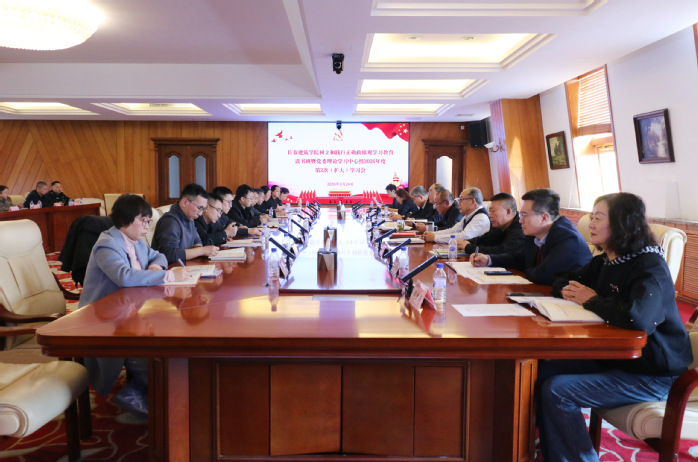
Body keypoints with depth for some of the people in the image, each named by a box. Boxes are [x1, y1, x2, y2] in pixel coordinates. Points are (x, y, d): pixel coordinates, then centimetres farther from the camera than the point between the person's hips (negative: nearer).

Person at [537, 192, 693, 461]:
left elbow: (639, 318, -39)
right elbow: (561, 282, 17)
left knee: (556, 392, -20)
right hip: (613, 356, 8)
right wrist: (570, 292, -8)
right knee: (542, 372, -5)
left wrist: (592, 300, -21)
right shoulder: (605, 261, 6)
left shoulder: (650, 266, -20)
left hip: (651, 374, -8)